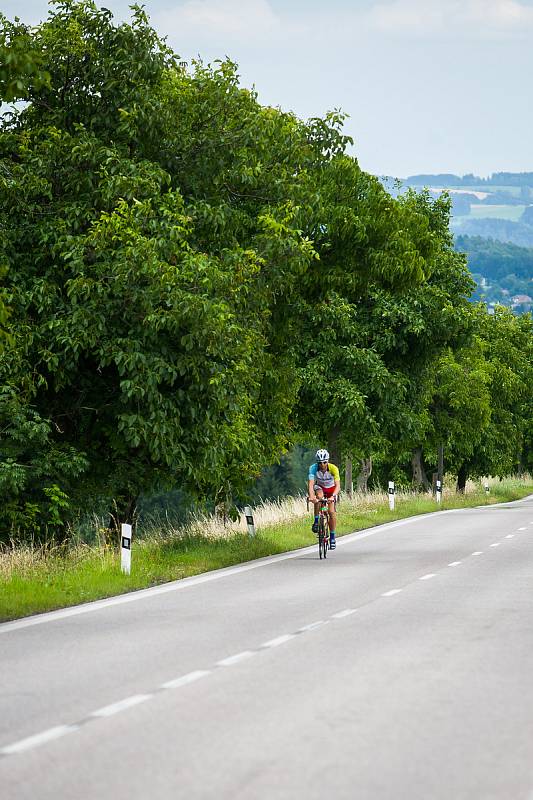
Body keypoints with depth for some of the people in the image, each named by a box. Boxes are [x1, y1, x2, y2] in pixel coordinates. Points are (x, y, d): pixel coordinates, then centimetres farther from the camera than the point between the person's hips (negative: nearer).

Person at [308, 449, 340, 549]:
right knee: (318, 496, -35)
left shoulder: (333, 469, -32)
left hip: (331, 489, 0)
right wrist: (311, 496, -55)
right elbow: (311, 484, -37)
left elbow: (338, 485, -37)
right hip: (319, 487, 0)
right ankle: (316, 521, -21)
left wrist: (333, 496, -55)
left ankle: (332, 537, 0)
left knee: (332, 512, -14)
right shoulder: (313, 468, -29)